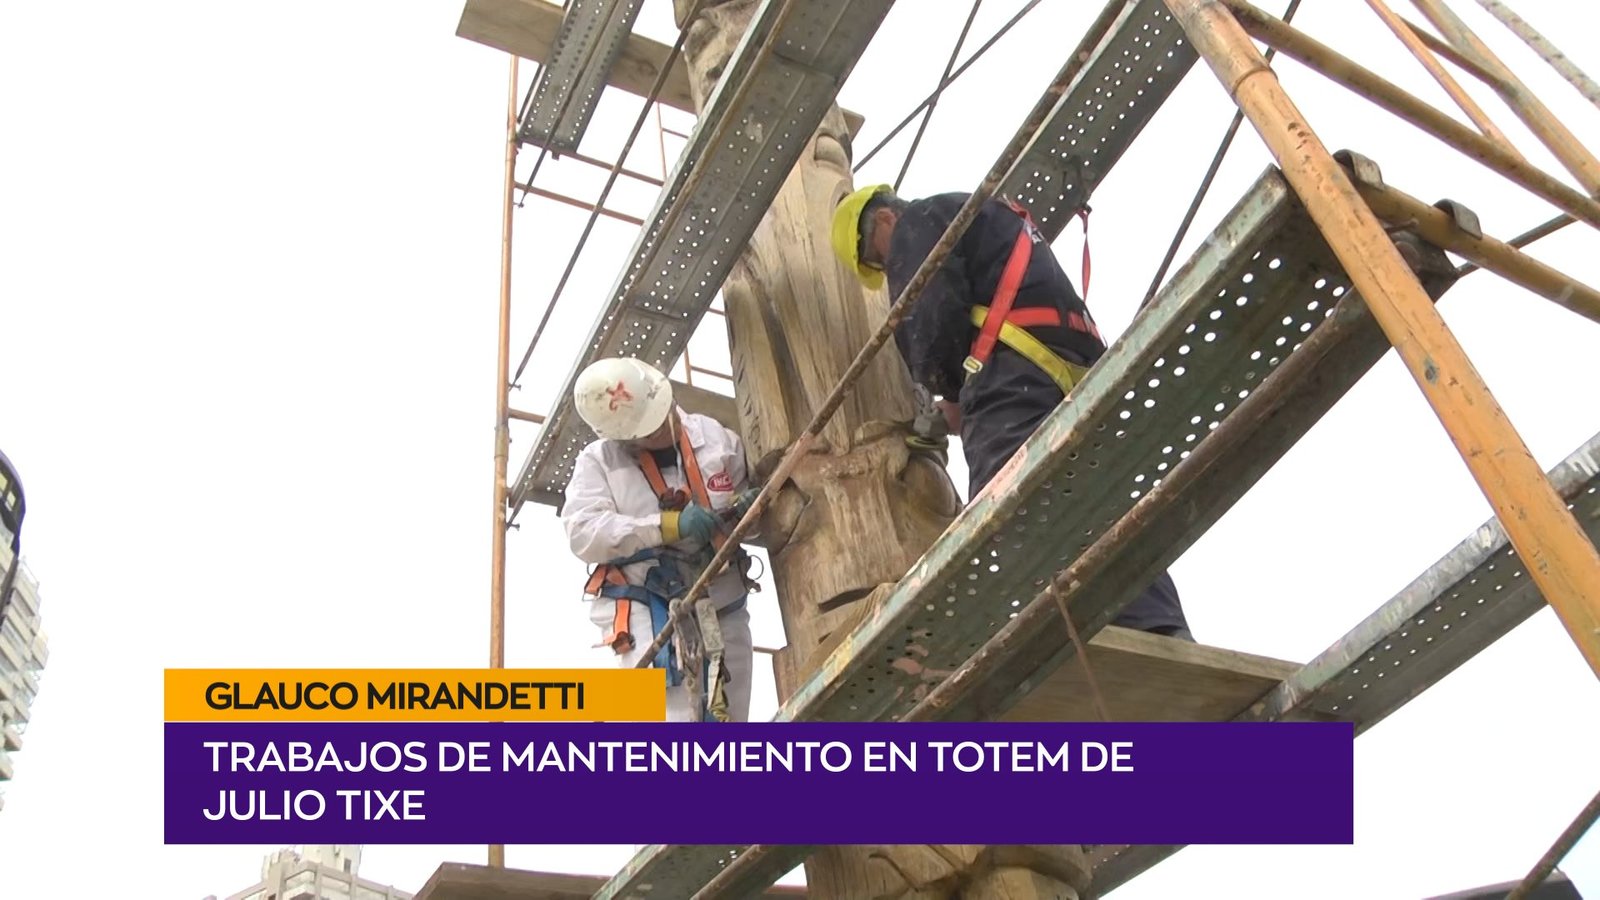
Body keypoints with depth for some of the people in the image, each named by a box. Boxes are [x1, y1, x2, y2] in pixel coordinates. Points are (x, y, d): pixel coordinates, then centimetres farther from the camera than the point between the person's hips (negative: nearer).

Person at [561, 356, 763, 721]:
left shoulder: (715, 436, 5)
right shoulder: (597, 461, -1)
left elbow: (753, 485, 18)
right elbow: (583, 533, -14)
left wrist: (747, 504, -9)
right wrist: (670, 525, -24)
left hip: (722, 604, 4)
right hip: (645, 608, -4)